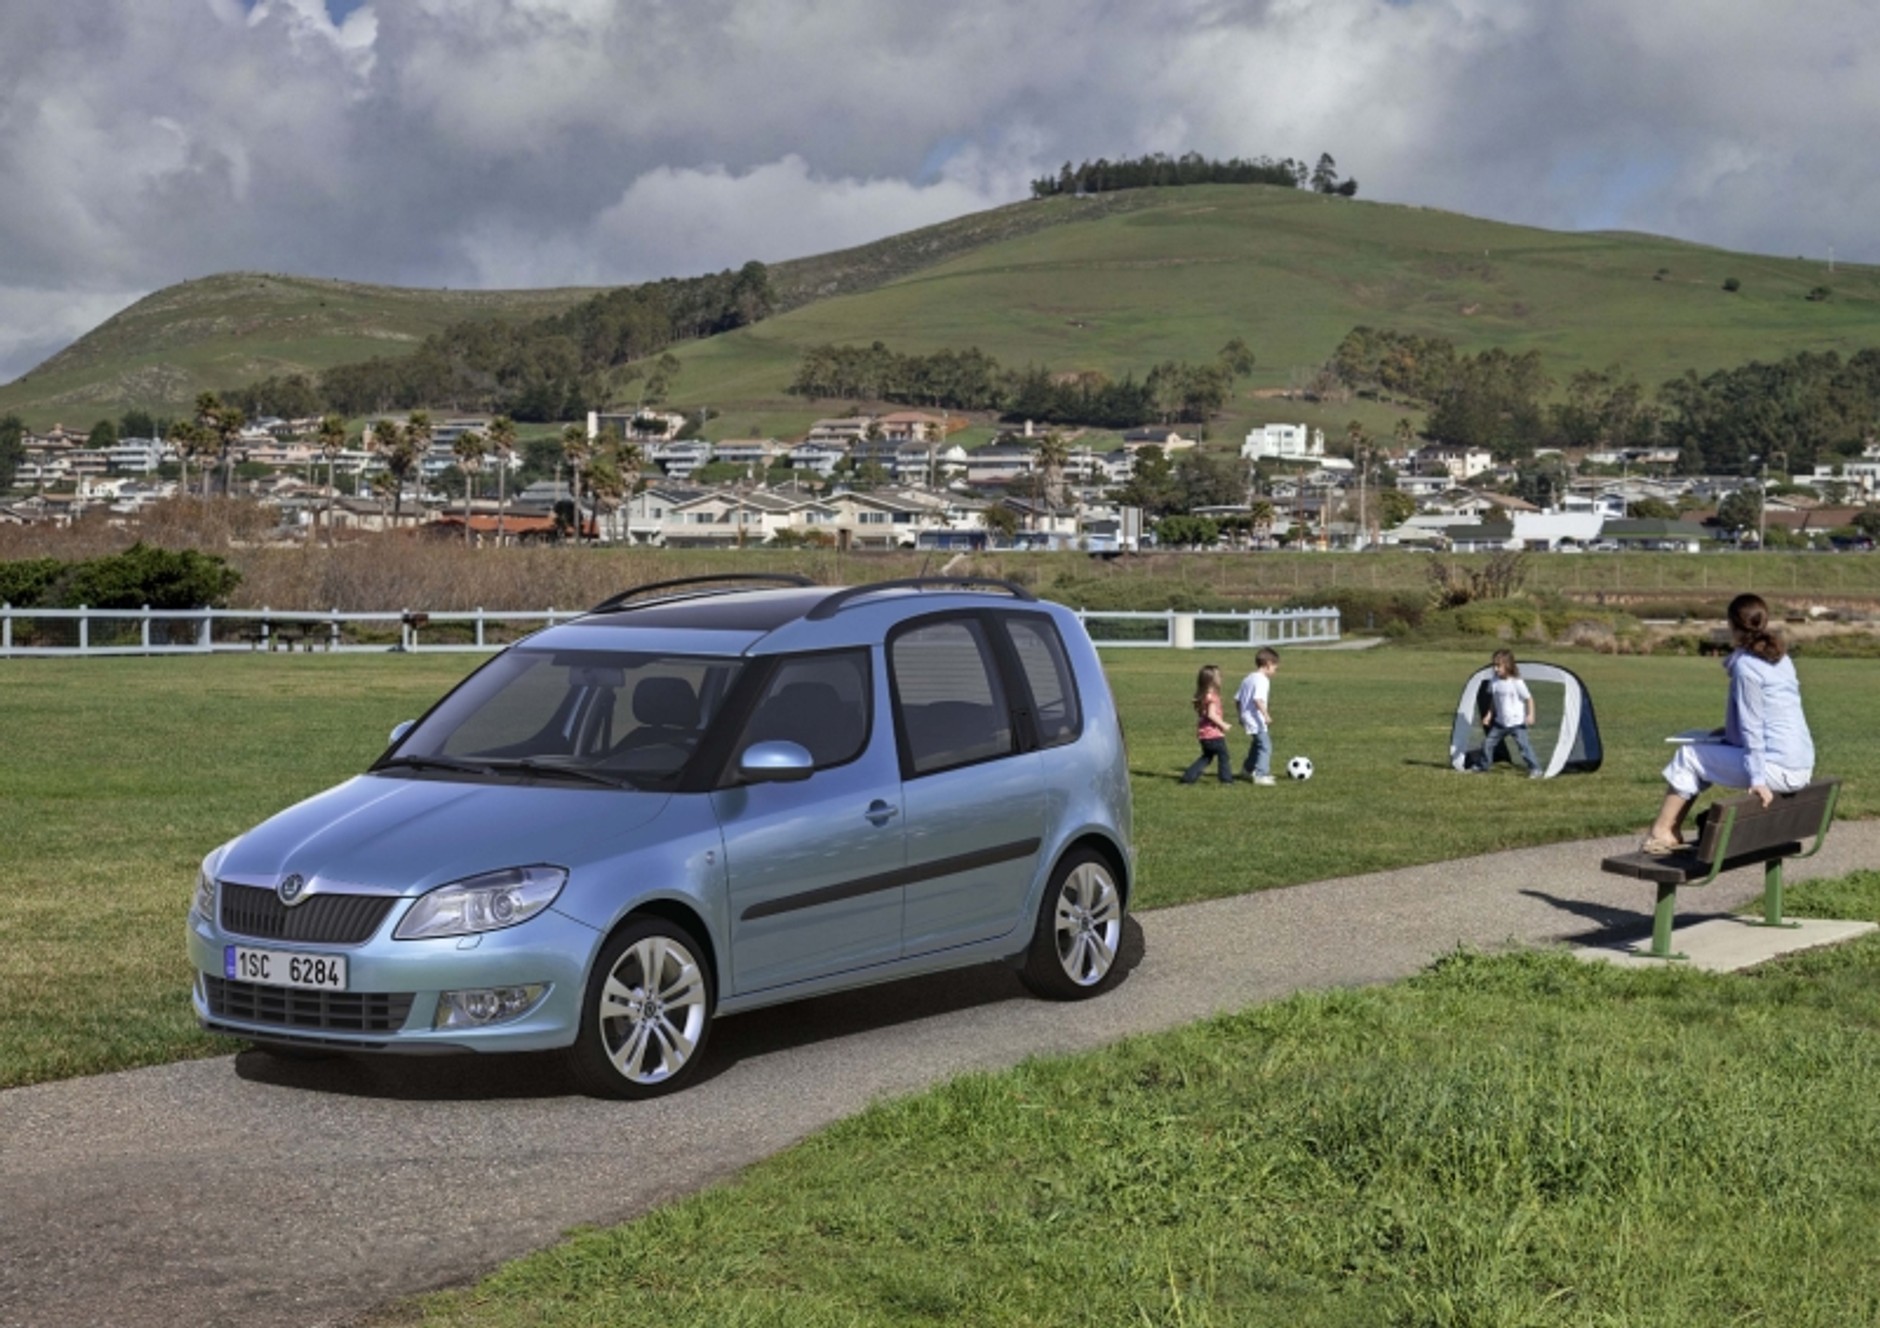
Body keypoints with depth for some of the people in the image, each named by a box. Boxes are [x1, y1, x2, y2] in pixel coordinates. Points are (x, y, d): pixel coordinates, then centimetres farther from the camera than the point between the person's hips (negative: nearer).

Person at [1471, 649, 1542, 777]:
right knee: (1488, 742, 10)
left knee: (1524, 745, -11)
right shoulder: (1494, 682, -1)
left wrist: (1530, 715, -17)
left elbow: (1529, 699, -9)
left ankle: (1535, 769, -4)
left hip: (1517, 723, -6)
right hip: (1500, 722, 6)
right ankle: (1482, 765, 28)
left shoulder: (1517, 683, -17)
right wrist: (1489, 715, 7)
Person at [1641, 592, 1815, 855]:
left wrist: (1758, 779, -18)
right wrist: (1726, 732, 30)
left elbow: (1752, 726, -16)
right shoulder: (1780, 658, 15)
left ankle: (1662, 832, 13)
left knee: (1688, 756, 4)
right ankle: (1672, 831, 25)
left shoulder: (1746, 666, -11)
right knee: (1710, 748, 23)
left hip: (1779, 769, -9)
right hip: (1802, 767, 9)